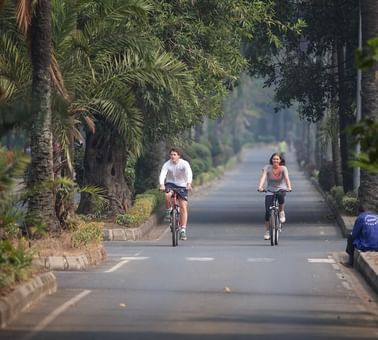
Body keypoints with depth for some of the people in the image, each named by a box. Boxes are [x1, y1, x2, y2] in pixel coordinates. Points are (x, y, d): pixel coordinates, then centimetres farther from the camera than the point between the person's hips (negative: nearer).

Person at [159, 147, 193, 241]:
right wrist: (162, 185, -48)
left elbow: (189, 174, -32)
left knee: (183, 207, -10)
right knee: (167, 195, -36)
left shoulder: (184, 164, -17)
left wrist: (189, 184, -51)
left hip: (182, 186, 0)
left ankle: (183, 230, -6)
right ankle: (168, 212, -8)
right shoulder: (167, 164, -15)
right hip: (170, 184, 0)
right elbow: (162, 174, -28)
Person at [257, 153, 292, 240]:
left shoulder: (283, 168, -9)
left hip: (281, 189, -1)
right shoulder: (267, 167, -10)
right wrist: (260, 187, -41)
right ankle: (267, 231, 0)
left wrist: (289, 187, -42)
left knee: (281, 197, -38)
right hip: (270, 191, 1)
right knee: (267, 211, -12)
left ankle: (281, 212, -8)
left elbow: (287, 178, -23)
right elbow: (263, 177, -23)